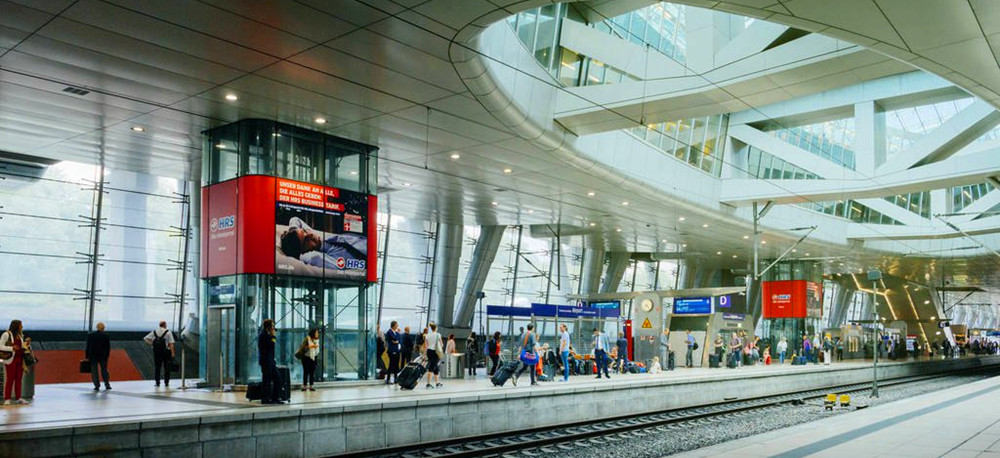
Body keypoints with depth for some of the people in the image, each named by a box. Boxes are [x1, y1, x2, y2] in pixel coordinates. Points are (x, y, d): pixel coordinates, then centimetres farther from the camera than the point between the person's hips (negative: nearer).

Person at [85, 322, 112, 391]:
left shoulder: (90, 335, -2)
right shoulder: (106, 336, -4)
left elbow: (88, 347, -1)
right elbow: (108, 347, -3)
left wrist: (87, 357, 3)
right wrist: (107, 356, 7)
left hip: (93, 356, 0)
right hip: (103, 356, 0)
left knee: (94, 371, 5)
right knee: (104, 370, 12)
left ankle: (97, 386, 0)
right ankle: (107, 385, 8)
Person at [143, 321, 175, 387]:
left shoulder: (154, 332, 8)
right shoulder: (168, 332, -2)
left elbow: (145, 339, 3)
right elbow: (171, 344, -9)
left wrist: (152, 344, 6)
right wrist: (172, 354, -10)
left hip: (156, 351, 3)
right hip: (165, 351, -3)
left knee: (157, 367, 9)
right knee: (166, 368, 5)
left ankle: (157, 382, 8)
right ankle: (166, 382, 6)